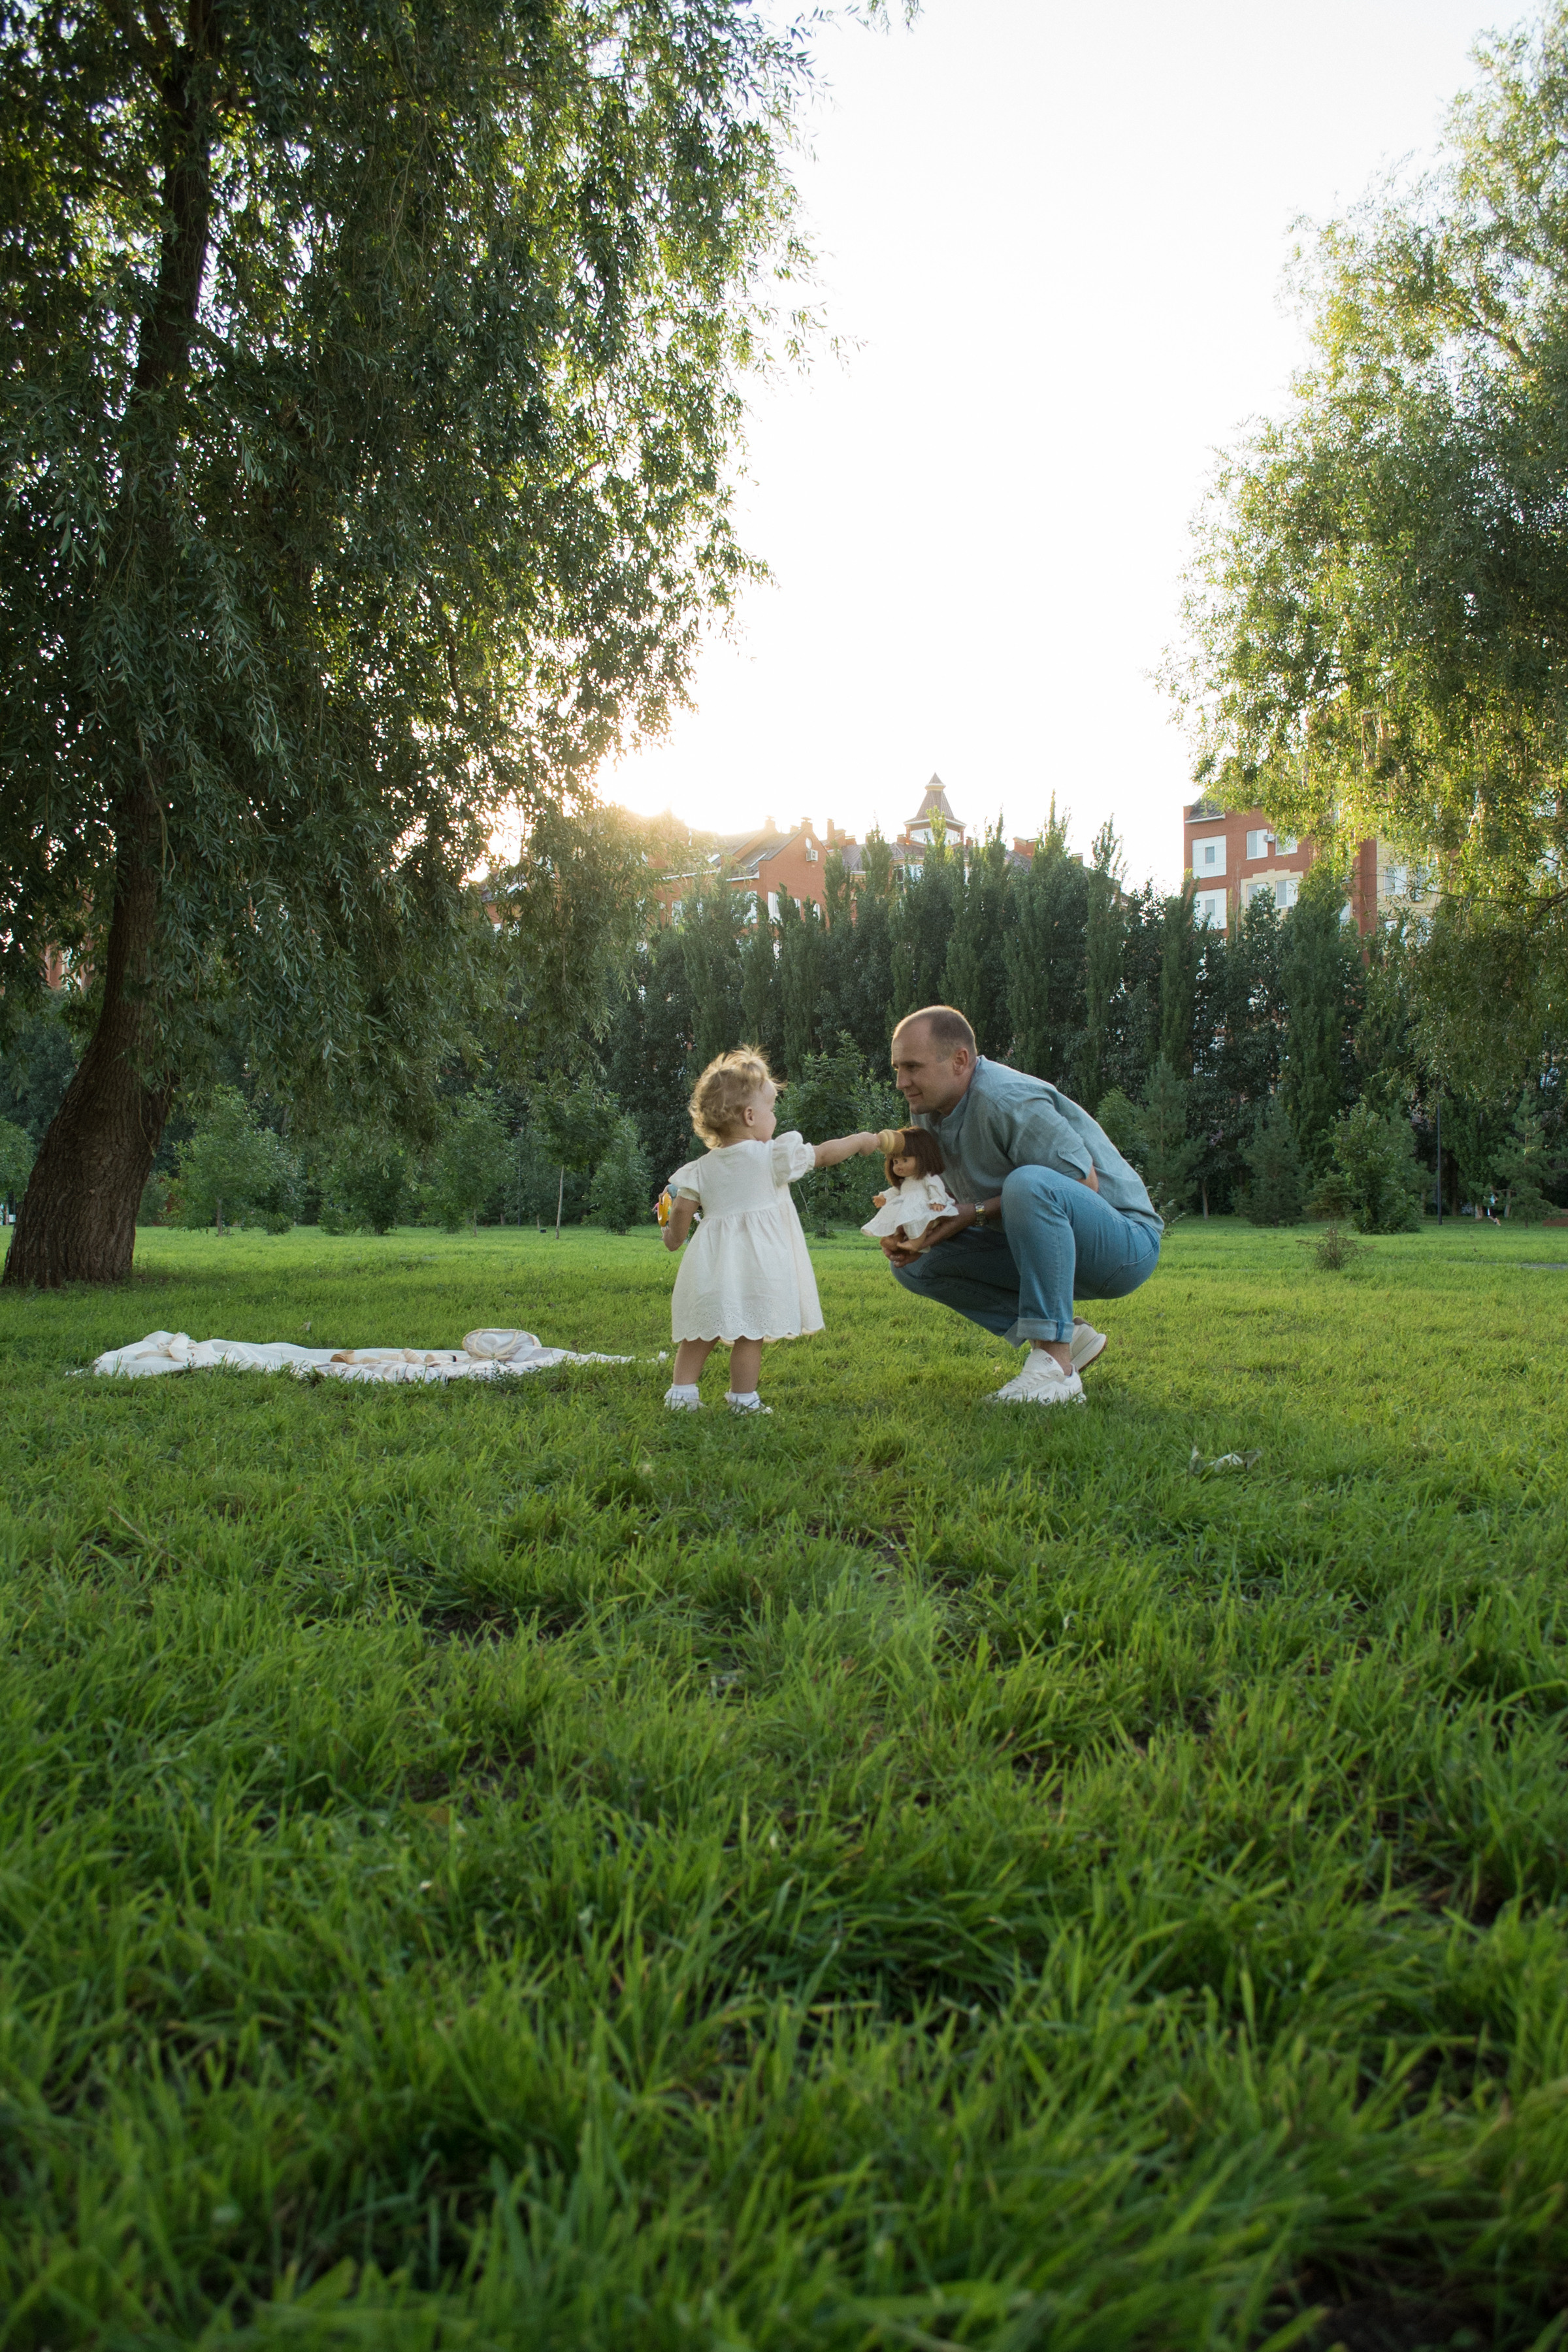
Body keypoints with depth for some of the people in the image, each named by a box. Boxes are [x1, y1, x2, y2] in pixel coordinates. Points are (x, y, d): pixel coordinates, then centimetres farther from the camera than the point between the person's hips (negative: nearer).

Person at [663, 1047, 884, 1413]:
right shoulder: (772, 1156, -4)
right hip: (755, 1260, -5)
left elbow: (682, 1209, 4)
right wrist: (862, 1141, 18)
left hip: (712, 1261, 5)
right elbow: (823, 1154, 3)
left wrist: (674, 1238, 25)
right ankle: (743, 1399, 7)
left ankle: (681, 1393, 14)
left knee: (700, 1332, 12)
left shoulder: (702, 1167, 7)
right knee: (750, 1334, 2)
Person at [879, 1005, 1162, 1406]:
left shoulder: (1008, 1101, -23)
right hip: (1046, 1249, 9)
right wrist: (910, 1234, -10)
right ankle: (1065, 1337, 0)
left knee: (1029, 1183, -38)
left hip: (1123, 1244, -9)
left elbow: (1083, 1183, -24)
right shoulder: (927, 1110, 3)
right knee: (916, 1264, 0)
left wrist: (977, 1214, -22)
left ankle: (1055, 1365, -31)